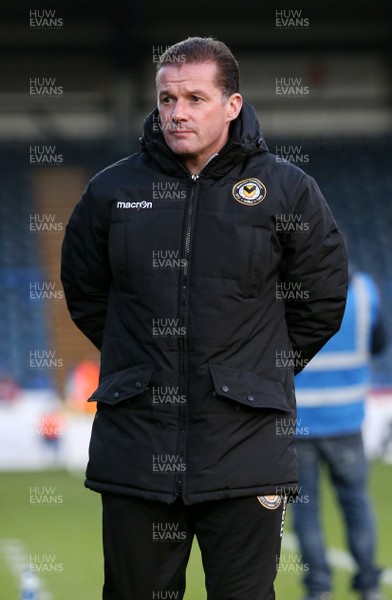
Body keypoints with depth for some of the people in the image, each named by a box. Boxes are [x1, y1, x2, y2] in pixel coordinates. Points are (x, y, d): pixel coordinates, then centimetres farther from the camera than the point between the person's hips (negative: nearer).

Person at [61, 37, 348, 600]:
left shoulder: (286, 189, 1)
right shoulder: (112, 190, 6)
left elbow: (322, 298, 10)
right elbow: (83, 294, 20)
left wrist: (266, 371, 9)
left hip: (245, 445, -2)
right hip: (135, 443, 2)